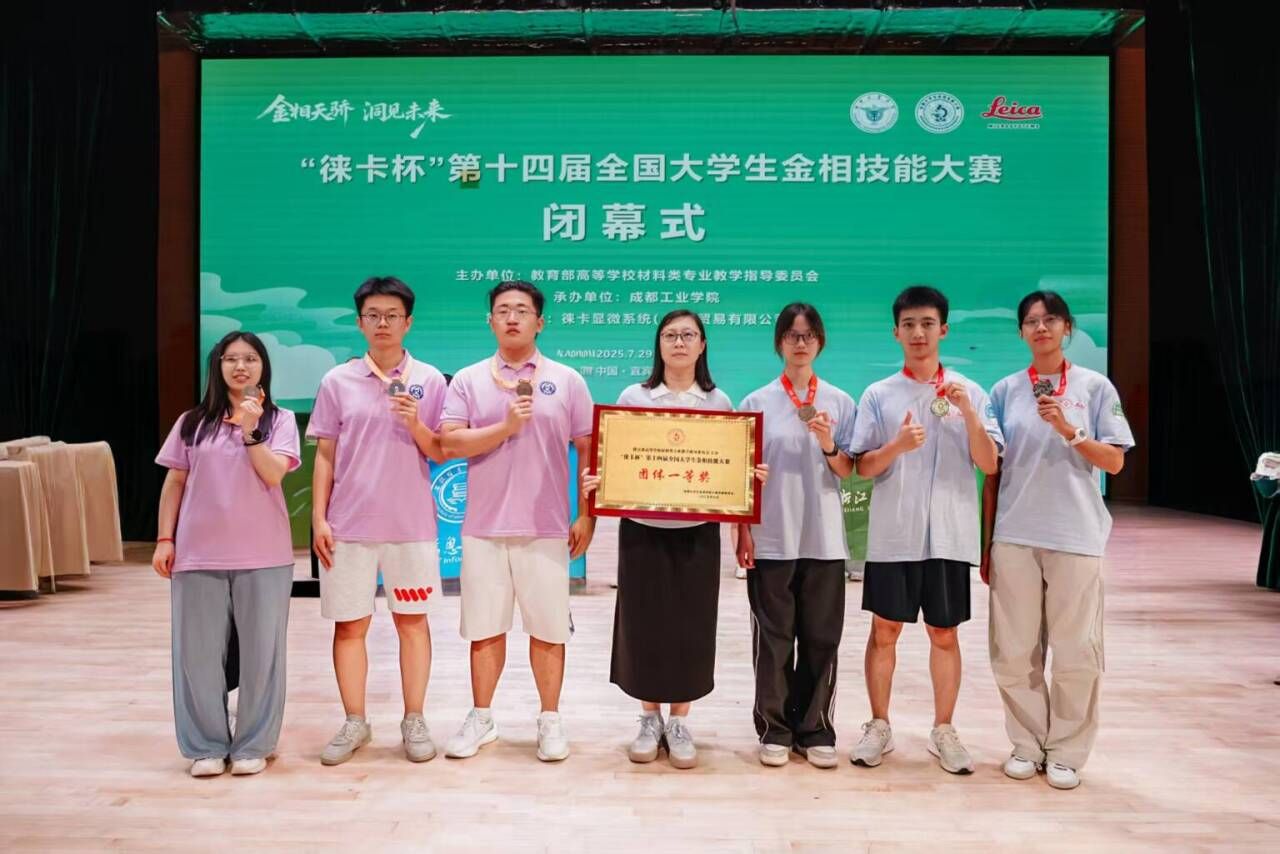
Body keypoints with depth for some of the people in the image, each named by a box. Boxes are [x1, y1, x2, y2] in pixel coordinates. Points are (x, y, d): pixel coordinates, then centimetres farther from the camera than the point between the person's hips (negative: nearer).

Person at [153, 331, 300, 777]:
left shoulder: (280, 420, 3)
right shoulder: (192, 422, 8)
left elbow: (272, 474, -10)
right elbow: (174, 483, 9)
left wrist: (249, 428, -18)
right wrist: (165, 539, 3)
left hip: (263, 555, -1)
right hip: (198, 554, 2)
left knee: (261, 652, 3)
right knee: (198, 652, 5)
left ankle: (253, 744, 15)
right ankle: (206, 746, 17)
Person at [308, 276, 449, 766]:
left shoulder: (430, 380, 1)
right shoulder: (337, 381, 2)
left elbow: (440, 454, 1)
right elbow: (324, 456, 4)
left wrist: (415, 423, -17)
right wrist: (318, 518, -2)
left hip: (411, 524, 0)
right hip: (349, 524, 1)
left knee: (412, 620, 8)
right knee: (349, 624, 6)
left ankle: (414, 721, 20)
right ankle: (354, 724, 21)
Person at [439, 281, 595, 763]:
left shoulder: (567, 381, 4)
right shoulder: (468, 381, 5)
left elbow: (588, 451, 4)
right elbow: (448, 443, -5)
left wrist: (587, 515, -2)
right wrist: (505, 427, -15)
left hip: (546, 529, -1)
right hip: (484, 528, 1)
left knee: (548, 629, 6)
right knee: (485, 629, 10)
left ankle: (550, 720, 20)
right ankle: (480, 719, 24)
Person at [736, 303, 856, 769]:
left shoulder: (840, 402, 6)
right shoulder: (756, 402, 3)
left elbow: (847, 471, 6)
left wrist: (828, 446, -14)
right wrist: (743, 530, -3)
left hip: (823, 539, 1)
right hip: (771, 538, -1)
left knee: (821, 638, 6)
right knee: (773, 638, 4)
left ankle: (816, 731, 17)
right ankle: (775, 730, 15)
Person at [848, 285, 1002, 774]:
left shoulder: (970, 392, 3)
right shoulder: (878, 395, 2)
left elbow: (988, 465, -2)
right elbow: (863, 468, -1)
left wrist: (969, 413, -16)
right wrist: (897, 445, -19)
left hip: (949, 534, 0)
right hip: (892, 533, 0)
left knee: (944, 633, 9)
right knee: (885, 630, 6)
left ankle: (944, 730, 22)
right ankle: (879, 726, 20)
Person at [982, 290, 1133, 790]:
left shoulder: (1095, 387, 3)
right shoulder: (1005, 391, 7)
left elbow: (1115, 462, 1)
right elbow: (992, 473, 9)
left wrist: (1067, 429, -14)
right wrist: (987, 542, 7)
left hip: (1076, 537, -1)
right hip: (1014, 536, 2)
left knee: (1076, 651, 3)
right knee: (1014, 651, 4)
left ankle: (1066, 752, 18)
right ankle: (1027, 745, 20)